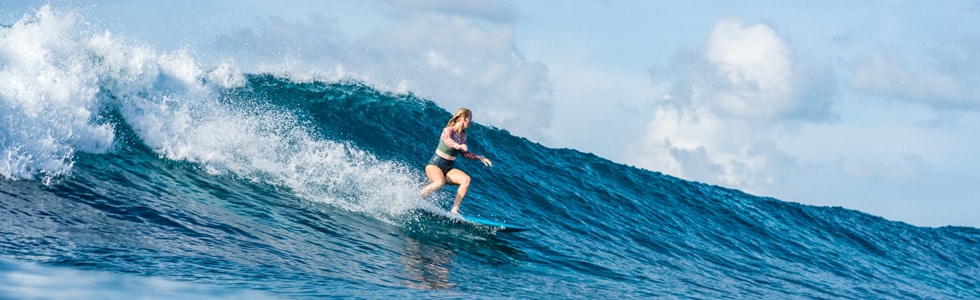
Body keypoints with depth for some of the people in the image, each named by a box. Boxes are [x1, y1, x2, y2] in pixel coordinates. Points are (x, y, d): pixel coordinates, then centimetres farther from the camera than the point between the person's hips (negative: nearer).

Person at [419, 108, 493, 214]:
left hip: (448, 169, 7)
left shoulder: (462, 135, 9)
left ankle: (454, 209, -18)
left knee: (466, 179, -19)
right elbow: (447, 140, -39)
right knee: (440, 182, -38)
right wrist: (459, 146, -58)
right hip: (434, 166, -7)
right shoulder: (448, 130, -14)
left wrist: (480, 158, 17)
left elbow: (464, 153, 23)